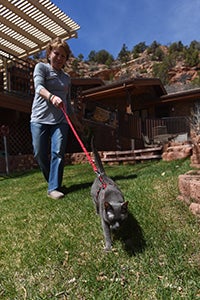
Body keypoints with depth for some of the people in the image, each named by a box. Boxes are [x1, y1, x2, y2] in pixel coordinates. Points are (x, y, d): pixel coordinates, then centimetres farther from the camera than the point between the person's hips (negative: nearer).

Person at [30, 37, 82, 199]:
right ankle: (53, 181, 21)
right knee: (40, 154, 0)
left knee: (58, 153, -9)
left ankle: (54, 187, -3)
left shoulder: (67, 77, 21)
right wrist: (51, 97, -33)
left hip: (60, 120, 3)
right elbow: (39, 87, -12)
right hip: (40, 118, -2)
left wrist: (75, 120, 24)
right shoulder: (41, 67, 9)